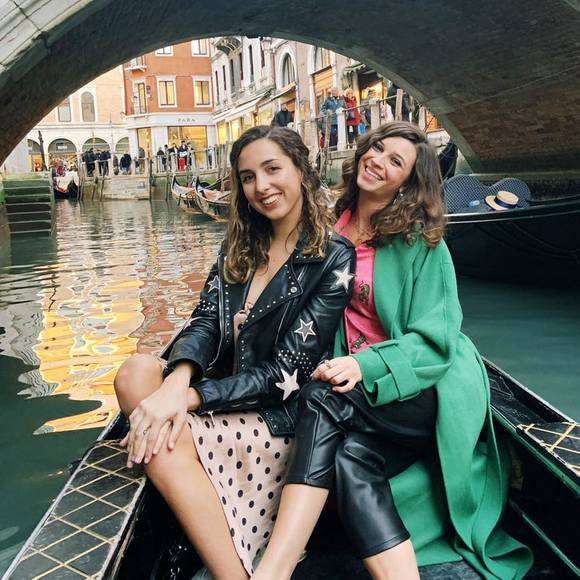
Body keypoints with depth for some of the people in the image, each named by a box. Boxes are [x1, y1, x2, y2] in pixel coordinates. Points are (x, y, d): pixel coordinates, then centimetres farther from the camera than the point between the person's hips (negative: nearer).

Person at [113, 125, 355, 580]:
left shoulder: (334, 258, -10)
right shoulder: (241, 246, 10)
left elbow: (286, 374, -15)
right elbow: (206, 321, -2)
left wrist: (188, 397, -23)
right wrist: (178, 379, -25)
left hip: (280, 414, -6)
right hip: (226, 394, 7)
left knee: (165, 446, -27)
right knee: (138, 370, -21)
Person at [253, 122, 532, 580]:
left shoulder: (420, 241, -6)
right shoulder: (337, 224, 8)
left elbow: (433, 341, -11)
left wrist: (365, 365, -27)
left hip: (430, 388, -4)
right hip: (362, 382, 5)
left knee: (323, 398, -31)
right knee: (351, 456, -29)